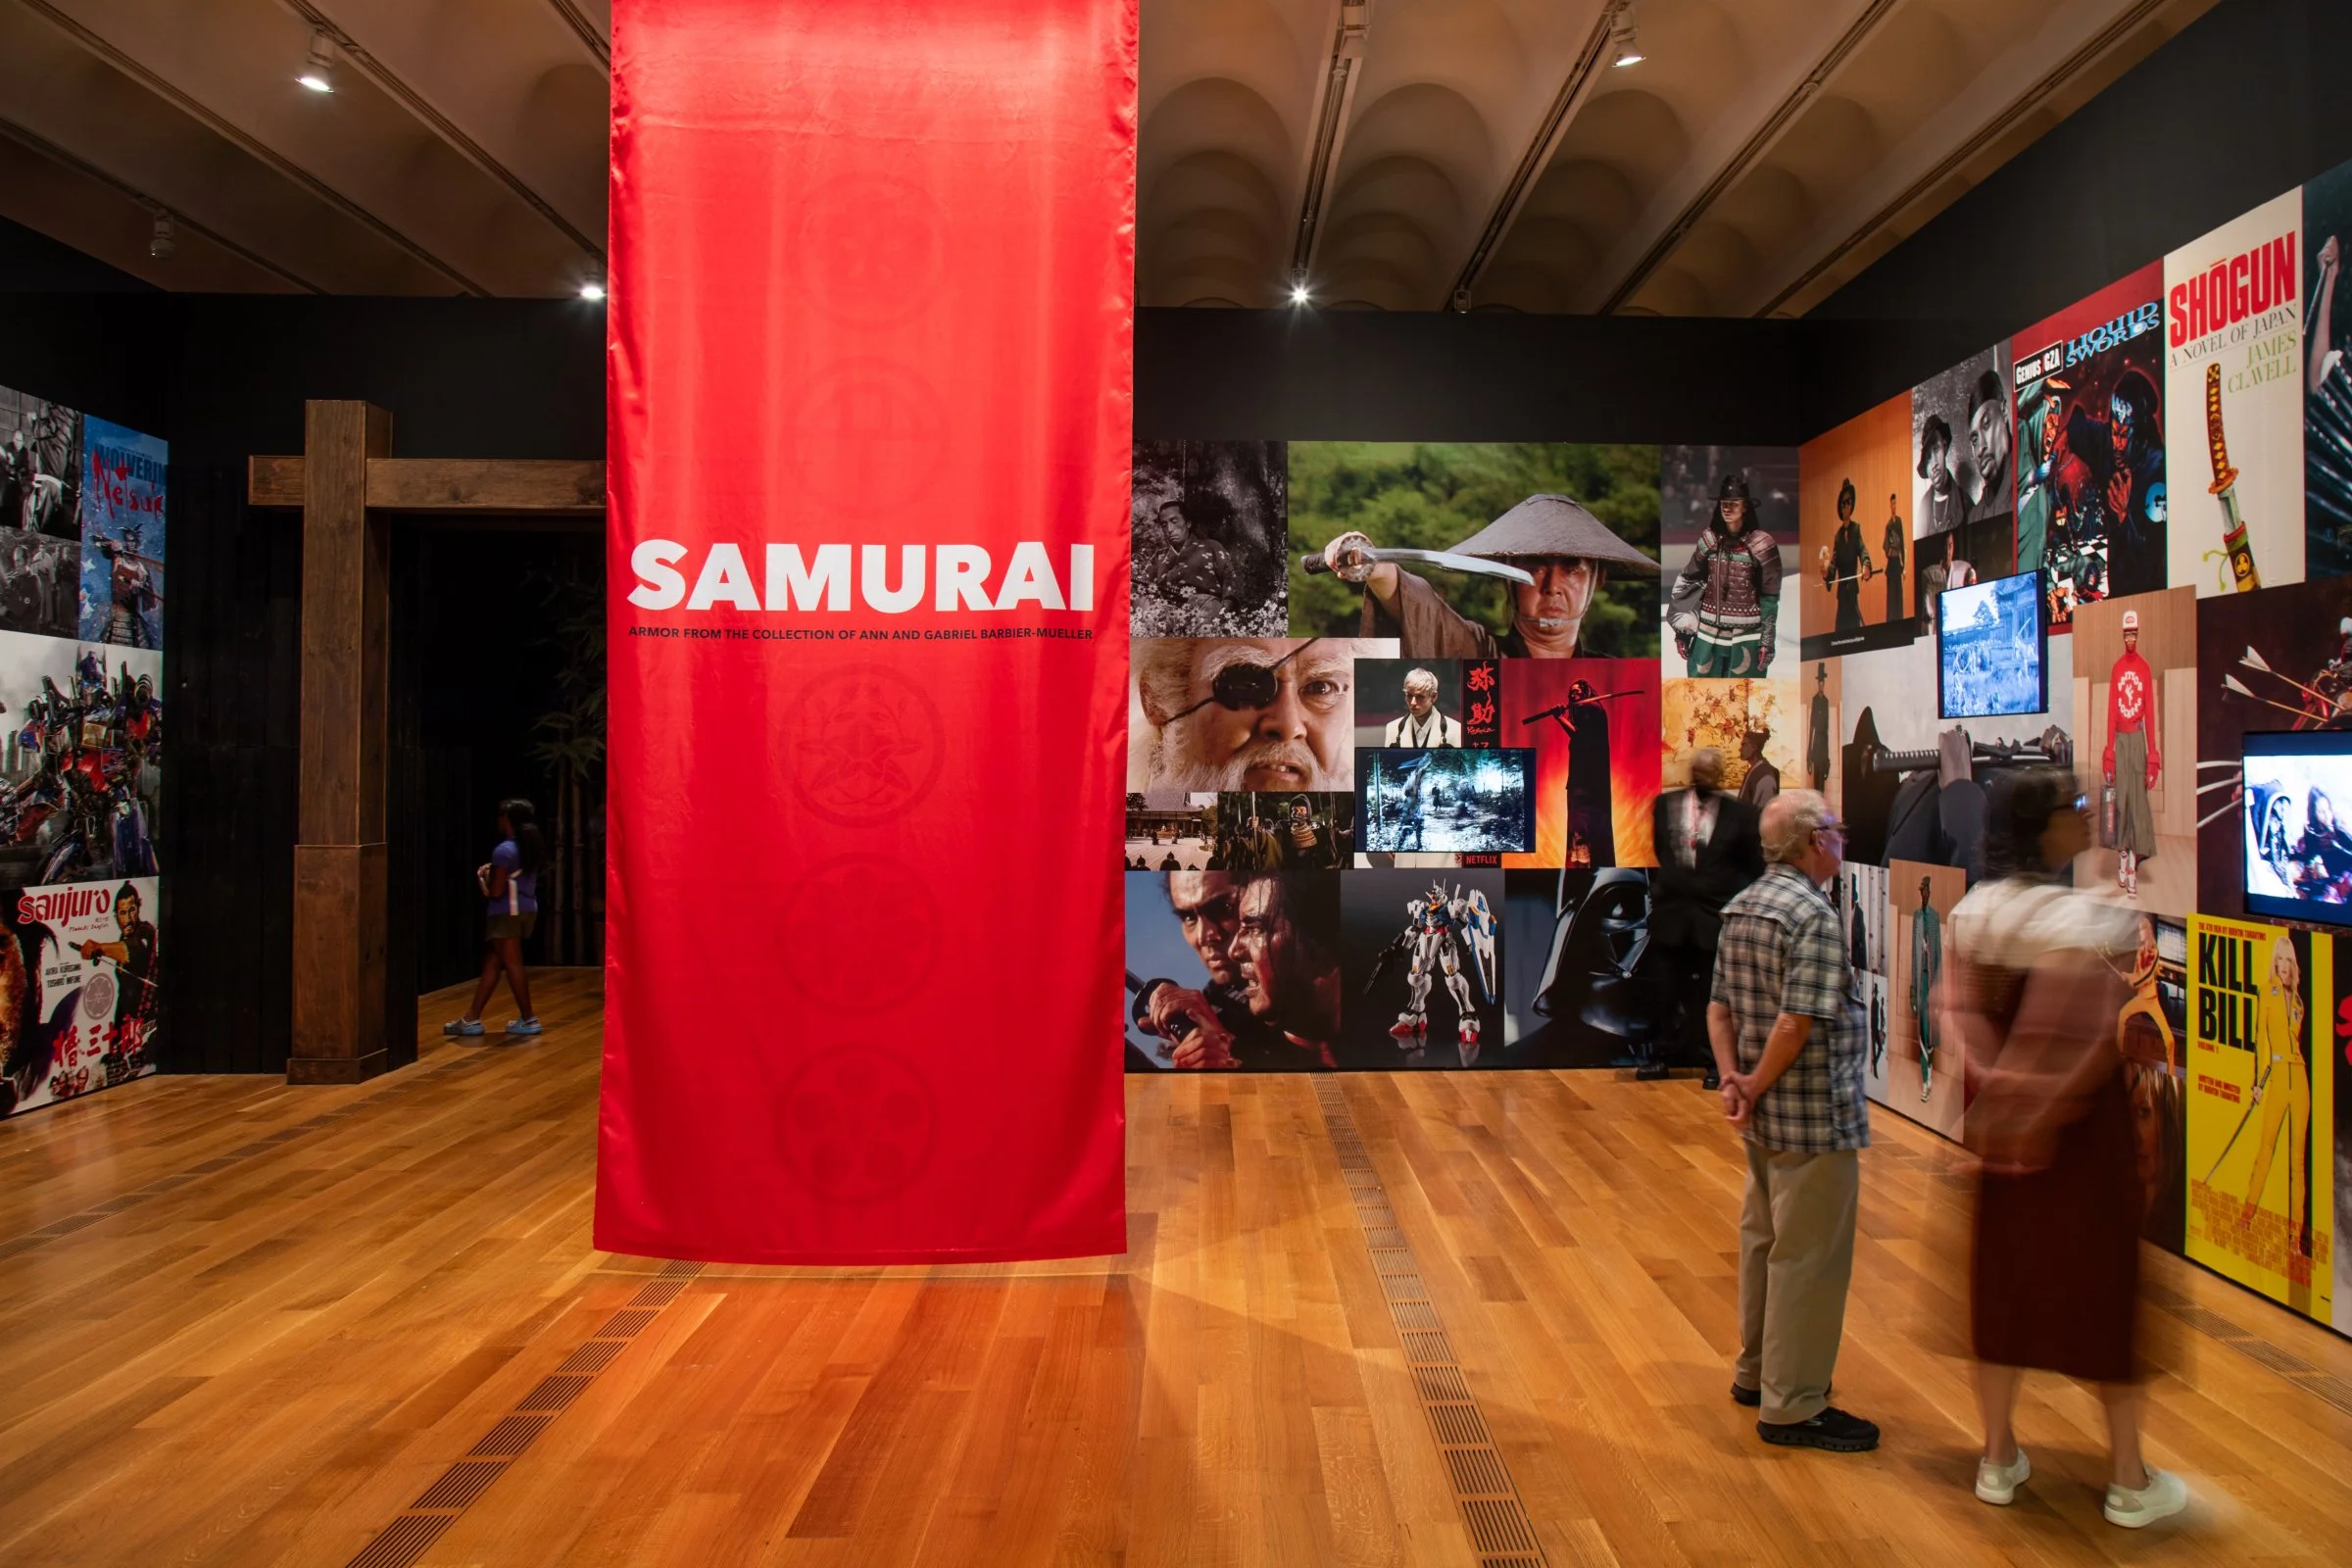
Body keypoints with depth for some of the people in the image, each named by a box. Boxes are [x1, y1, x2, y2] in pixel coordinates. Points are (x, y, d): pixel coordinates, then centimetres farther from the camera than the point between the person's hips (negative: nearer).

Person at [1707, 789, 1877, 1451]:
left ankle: (1758, 1372, 33)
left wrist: (1732, 1080, -2)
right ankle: (1792, 1405, 9)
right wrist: (1756, 1089, -13)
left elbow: (1720, 1007, 7)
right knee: (1810, 1258, 0)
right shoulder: (1814, 916, -19)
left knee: (1764, 1241, 19)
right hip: (1814, 1117, -9)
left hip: (1765, 1119, 9)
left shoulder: (1741, 908, 9)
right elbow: (1797, 1024, -25)